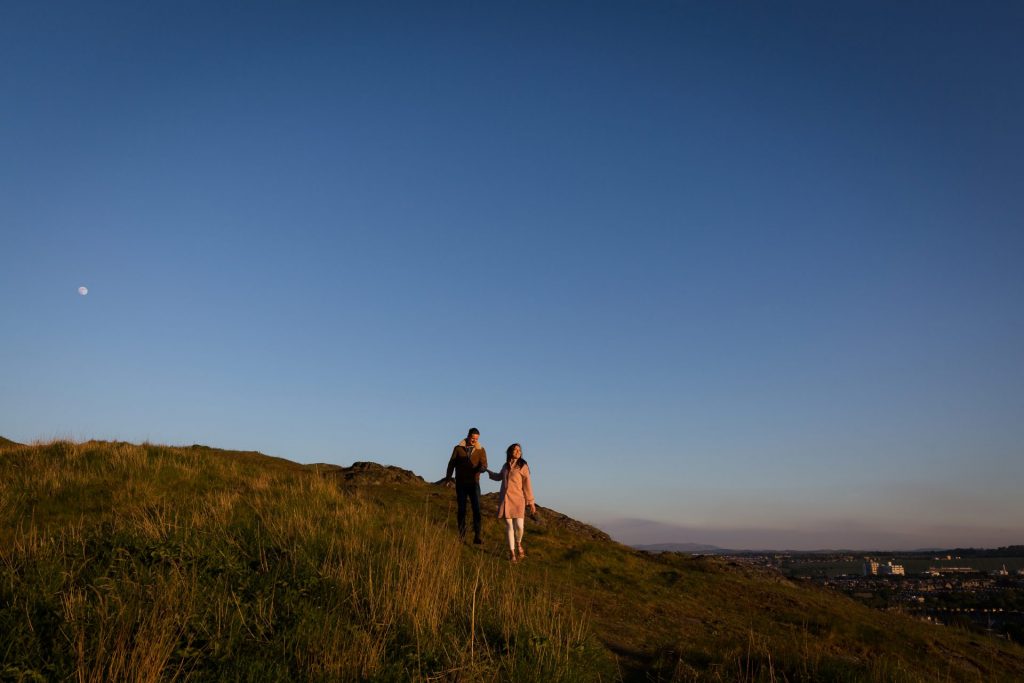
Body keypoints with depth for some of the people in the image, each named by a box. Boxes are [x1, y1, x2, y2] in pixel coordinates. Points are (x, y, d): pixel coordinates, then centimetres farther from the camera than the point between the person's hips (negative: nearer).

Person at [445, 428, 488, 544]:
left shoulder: (481, 450, 3)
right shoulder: (458, 448, 3)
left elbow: (484, 465, -5)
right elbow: (452, 463, 5)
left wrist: (482, 468, -29)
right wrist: (448, 477, -4)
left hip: (474, 483, 0)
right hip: (460, 484, 0)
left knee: (476, 509, -8)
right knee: (461, 509, 4)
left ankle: (477, 536, -7)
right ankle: (461, 535, 11)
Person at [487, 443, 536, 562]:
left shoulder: (523, 466, -1)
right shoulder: (506, 466, 11)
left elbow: (527, 485, 0)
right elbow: (499, 477, 33)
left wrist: (531, 503, -1)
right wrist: (487, 471, 39)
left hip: (518, 500, -3)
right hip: (505, 499, 3)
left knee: (519, 526, -11)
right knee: (510, 526, 1)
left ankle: (518, 544, 20)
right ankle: (512, 553, 10)